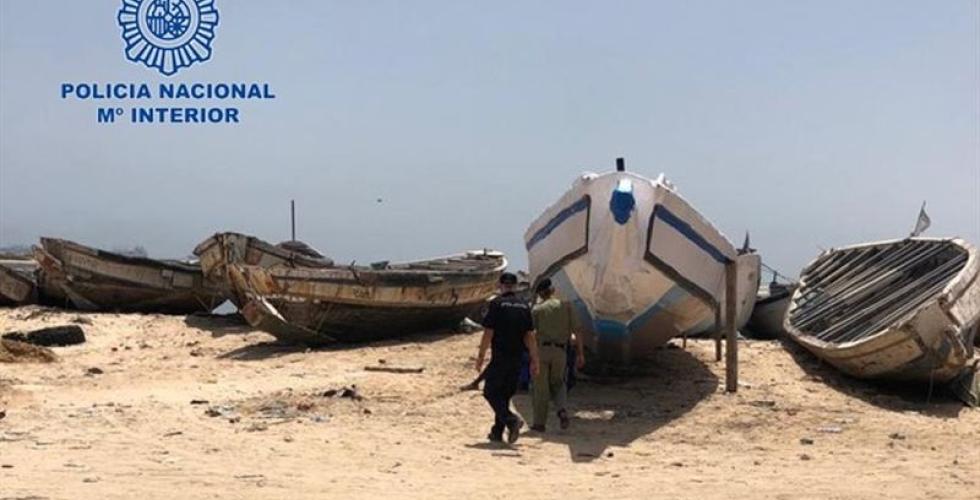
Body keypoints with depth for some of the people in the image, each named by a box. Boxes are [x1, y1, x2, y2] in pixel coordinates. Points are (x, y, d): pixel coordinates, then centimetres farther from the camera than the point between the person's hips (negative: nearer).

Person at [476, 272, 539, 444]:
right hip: (516, 359, 6)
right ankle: (497, 433, 16)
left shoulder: (496, 304, -9)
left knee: (491, 392, 2)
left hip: (499, 357, -5)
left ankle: (511, 420, -18)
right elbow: (530, 336, 6)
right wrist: (534, 360, 9)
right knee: (505, 394, 14)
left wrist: (481, 356, -3)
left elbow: (488, 333, -10)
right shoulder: (524, 306, 7)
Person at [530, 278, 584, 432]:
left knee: (541, 388, 8)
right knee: (557, 383, 20)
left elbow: (532, 333, -4)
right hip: (559, 351, 2)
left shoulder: (537, 309, 2)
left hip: (541, 350, -2)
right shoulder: (566, 306, 6)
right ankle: (562, 410, -6)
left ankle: (539, 423, 12)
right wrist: (580, 353, 3)